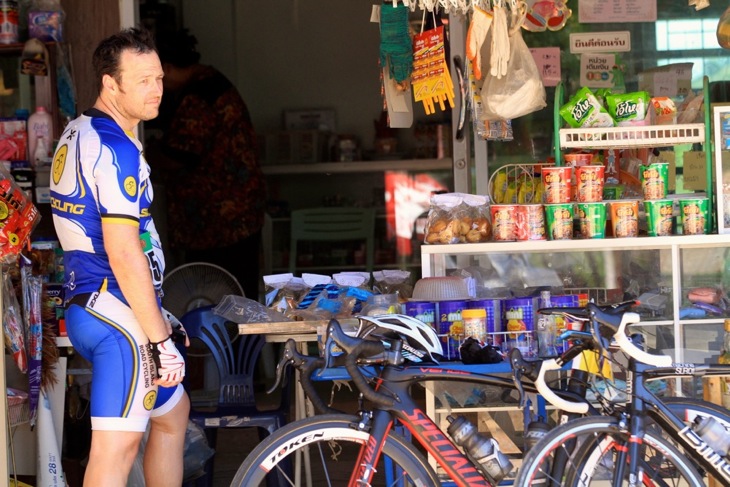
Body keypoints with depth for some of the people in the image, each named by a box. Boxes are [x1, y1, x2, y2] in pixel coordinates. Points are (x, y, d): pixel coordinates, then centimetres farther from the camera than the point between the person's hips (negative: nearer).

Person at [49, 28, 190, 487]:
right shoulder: (115, 149, -18)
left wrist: (156, 310, 25)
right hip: (121, 316, -10)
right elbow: (124, 252, -24)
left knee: (173, 412, 24)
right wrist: (161, 338, -21)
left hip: (87, 306, 10)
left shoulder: (77, 135, 14)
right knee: (118, 447, -9)